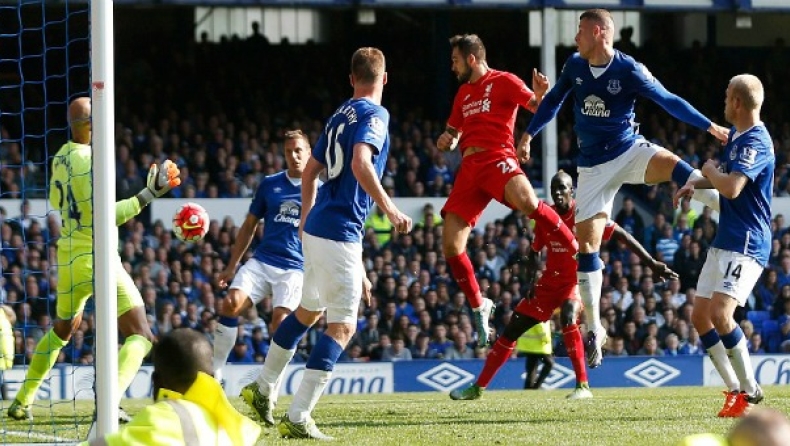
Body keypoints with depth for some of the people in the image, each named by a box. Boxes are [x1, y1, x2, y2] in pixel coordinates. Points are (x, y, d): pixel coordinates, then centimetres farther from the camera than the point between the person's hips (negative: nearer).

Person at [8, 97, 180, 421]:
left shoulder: (60, 159, 8)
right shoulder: (91, 160, -17)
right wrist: (149, 194, -24)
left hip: (68, 258, 8)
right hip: (97, 259, -8)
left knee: (63, 328, 30)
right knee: (140, 336, -7)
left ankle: (22, 402, 30)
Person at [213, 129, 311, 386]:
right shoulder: (270, 184, 11)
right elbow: (250, 225, 18)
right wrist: (232, 266, 15)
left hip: (295, 268, -2)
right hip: (261, 261, 2)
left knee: (281, 322, -20)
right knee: (231, 304, -20)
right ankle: (215, 373, -11)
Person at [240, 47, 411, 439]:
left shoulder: (340, 115, 16)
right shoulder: (374, 115, -10)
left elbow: (310, 171, 23)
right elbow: (360, 164, -27)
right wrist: (389, 209, -23)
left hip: (315, 229, 9)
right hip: (339, 233, -9)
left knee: (309, 309, 27)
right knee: (342, 326, -6)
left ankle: (263, 388, 37)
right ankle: (298, 418, -12)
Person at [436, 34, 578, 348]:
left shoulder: (504, 82, 3)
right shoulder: (464, 93, 25)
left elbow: (539, 109, -6)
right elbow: (453, 132, 34)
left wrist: (541, 95, -29)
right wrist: (447, 141, 10)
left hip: (497, 158, -7)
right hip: (469, 169, 7)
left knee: (527, 202, -39)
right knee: (451, 246, -3)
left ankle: (579, 251, -26)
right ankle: (478, 307, 14)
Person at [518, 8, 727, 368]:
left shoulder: (629, 70, -14)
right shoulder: (574, 66, 0)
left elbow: (669, 101, -9)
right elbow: (553, 101, 17)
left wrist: (711, 127, -11)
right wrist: (528, 135, 22)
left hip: (630, 150, -3)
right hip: (594, 166, 3)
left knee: (673, 166, -36)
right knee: (585, 243, -2)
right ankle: (594, 330, 6)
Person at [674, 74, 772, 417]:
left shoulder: (757, 141, -17)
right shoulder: (735, 135, 14)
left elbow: (732, 187, -29)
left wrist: (710, 171, -8)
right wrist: (696, 184, 15)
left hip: (747, 244, -11)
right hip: (724, 241, 11)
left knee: (720, 312, -22)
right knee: (700, 316, 8)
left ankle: (750, 390, -11)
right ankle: (736, 389, 12)